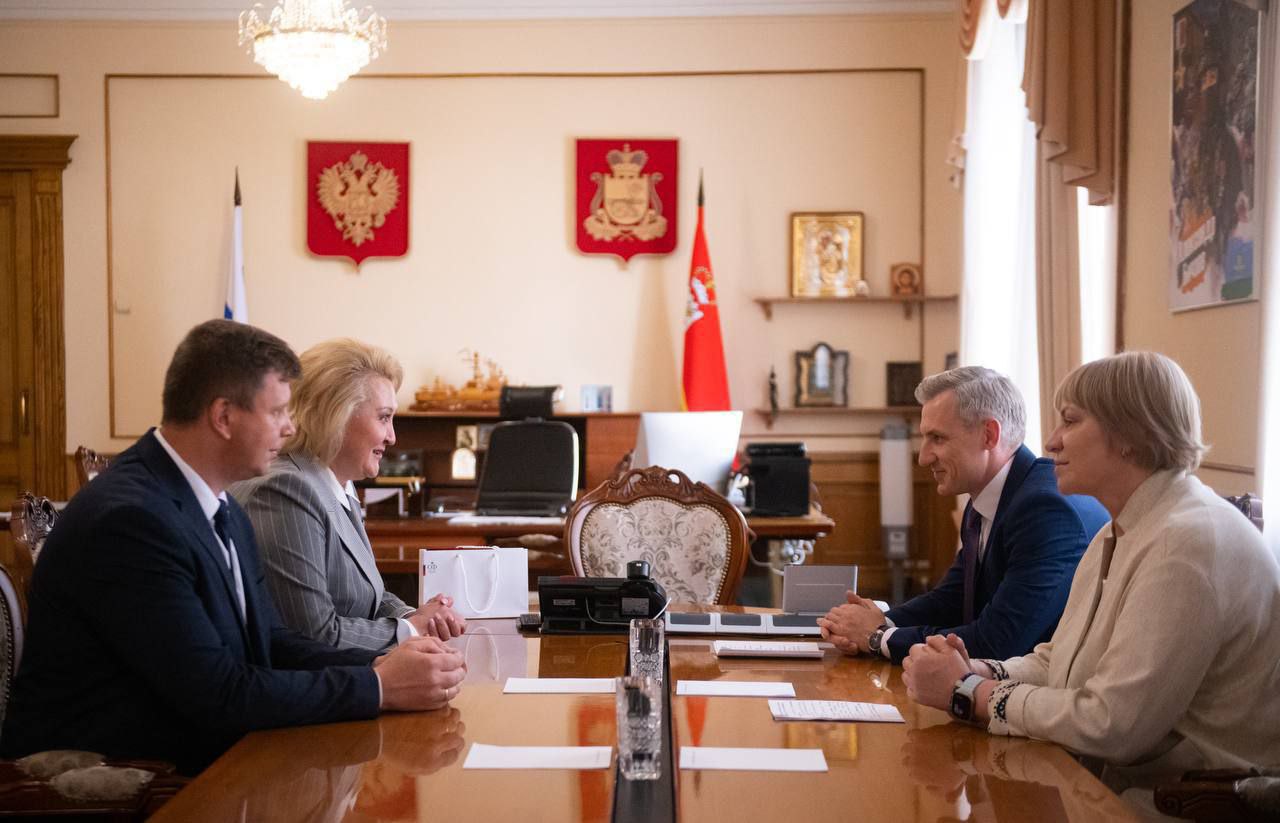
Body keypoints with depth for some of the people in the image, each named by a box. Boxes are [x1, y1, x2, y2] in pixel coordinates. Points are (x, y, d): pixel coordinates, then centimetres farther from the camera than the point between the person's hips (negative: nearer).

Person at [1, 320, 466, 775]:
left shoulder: (225, 512, 7)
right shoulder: (128, 518, -21)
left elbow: (269, 643, 8)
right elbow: (219, 693, -22)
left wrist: (381, 664, -8)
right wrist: (380, 687, -18)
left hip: (189, 764, 8)